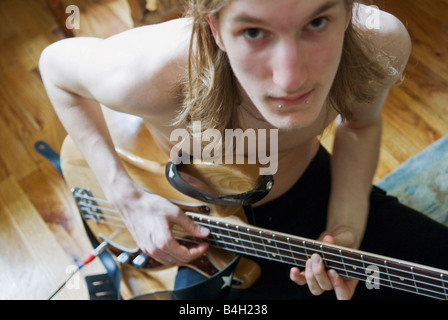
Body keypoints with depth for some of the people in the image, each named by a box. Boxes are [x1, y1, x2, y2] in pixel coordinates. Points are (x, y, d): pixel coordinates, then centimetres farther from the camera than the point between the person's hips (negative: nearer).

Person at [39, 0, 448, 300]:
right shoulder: (155, 74, -39)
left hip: (311, 186, 3)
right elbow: (55, 64, -15)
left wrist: (346, 228, -18)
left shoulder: (383, 45, -30)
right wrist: (128, 198, -20)